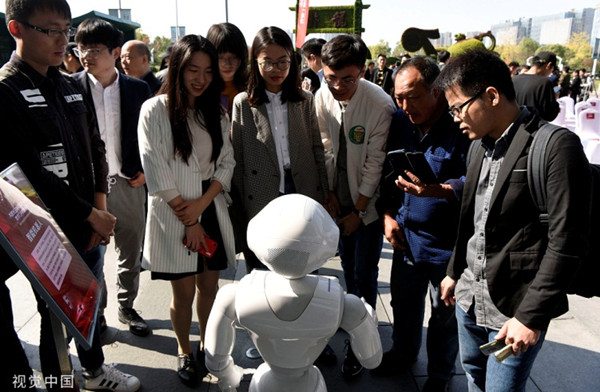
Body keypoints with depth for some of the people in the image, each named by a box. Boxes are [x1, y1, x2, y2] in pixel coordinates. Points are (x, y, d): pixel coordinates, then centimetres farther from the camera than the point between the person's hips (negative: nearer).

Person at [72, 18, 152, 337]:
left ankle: (126, 307, 34)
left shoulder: (138, 89, 1)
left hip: (129, 182, 2)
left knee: (131, 253, 14)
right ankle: (96, 312, 31)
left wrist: (144, 170, -2)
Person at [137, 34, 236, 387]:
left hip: (211, 210, 4)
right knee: (184, 293, 7)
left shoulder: (216, 112, 6)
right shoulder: (155, 110, -8)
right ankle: (185, 352, 31)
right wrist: (188, 221, -10)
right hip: (172, 215, -3)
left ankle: (207, 347, 35)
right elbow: (156, 172, -11)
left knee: (209, 286, 13)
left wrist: (201, 205, -12)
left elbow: (227, 162, 3)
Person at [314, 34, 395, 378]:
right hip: (339, 195, 4)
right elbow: (326, 149, 0)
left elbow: (375, 164, -17)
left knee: (365, 272, 0)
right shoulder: (322, 98, -10)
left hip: (369, 201, -4)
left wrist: (358, 210, -11)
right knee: (348, 263, 18)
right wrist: (330, 193, 0)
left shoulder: (380, 105, -23)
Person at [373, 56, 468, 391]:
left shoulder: (462, 126, -19)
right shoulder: (399, 121, 1)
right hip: (406, 237, 6)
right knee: (404, 303, 23)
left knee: (444, 316, 15)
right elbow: (387, 173, 11)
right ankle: (404, 352, 50)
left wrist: (437, 190, -41)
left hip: (447, 245, -5)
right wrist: (388, 214, 2)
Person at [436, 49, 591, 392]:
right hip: (468, 299, 7)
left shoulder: (557, 146, -17)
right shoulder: (482, 145, 7)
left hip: (514, 310, -7)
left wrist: (531, 316, -18)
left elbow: (566, 243, -19)